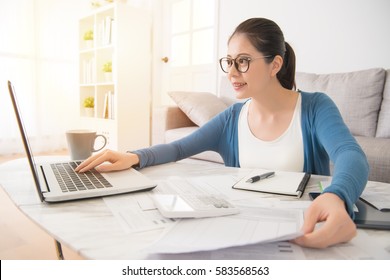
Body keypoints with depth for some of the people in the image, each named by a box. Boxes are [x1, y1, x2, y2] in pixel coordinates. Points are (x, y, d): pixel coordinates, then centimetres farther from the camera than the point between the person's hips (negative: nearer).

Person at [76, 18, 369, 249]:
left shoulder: (315, 107, -8)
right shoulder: (232, 118, 2)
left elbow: (352, 156, -25)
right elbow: (178, 148, 0)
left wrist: (335, 198, -49)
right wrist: (134, 157, -21)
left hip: (305, 230, -2)